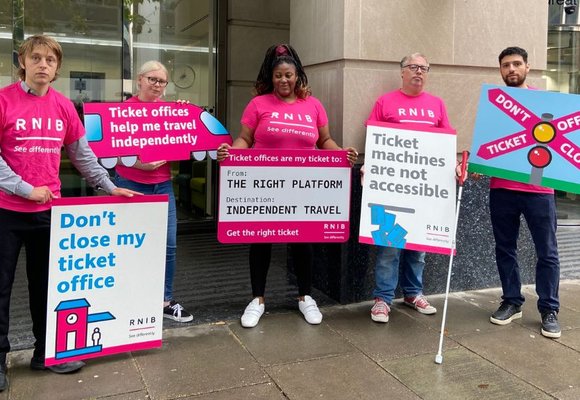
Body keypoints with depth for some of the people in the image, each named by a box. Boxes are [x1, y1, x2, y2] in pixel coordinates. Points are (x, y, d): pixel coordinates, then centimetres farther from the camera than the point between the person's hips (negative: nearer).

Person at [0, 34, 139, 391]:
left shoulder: (64, 106, 5)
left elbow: (82, 154, 12)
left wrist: (110, 187, 9)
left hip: (49, 209, 4)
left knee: (47, 282, 12)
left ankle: (46, 351, 26)